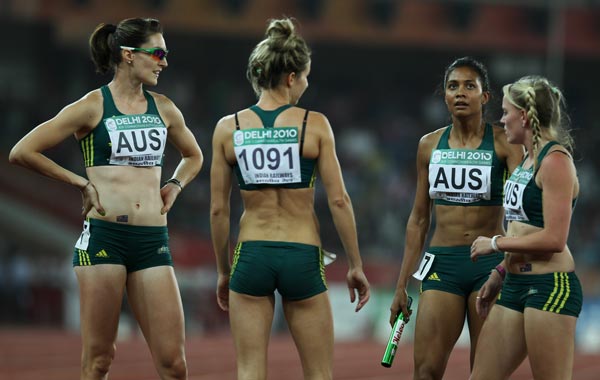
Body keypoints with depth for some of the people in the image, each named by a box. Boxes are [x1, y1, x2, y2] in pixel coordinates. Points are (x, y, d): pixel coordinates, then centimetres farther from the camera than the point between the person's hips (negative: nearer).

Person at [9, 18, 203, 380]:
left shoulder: (163, 108, 13)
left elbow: (193, 156, 32)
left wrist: (175, 186, 13)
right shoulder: (92, 107, -1)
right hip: (104, 236, -4)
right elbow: (22, 151, -2)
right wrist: (80, 183, 0)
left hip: (152, 240, 4)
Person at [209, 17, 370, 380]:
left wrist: (223, 272, 13)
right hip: (302, 257, -1)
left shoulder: (228, 128, 0)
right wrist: (356, 265, 3)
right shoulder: (314, 124, -5)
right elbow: (339, 201, -6)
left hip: (251, 255, 2)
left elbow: (219, 210, 2)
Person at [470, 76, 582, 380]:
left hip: (551, 286, -9)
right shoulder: (528, 159, 15)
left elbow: (553, 239, -19)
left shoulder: (556, 161, -13)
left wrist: (496, 243, -11)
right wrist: (500, 274, 22)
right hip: (516, 286, 9)